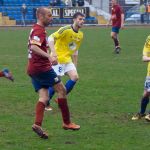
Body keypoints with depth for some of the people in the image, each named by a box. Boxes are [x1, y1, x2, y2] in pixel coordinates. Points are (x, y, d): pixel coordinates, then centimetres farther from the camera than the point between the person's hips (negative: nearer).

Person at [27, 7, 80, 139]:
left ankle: (37, 124, -18)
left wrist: (49, 56, 36)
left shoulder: (36, 29, 19)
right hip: (42, 67, -10)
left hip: (33, 69, 10)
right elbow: (34, 47, -29)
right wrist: (49, 56, -38)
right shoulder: (39, 30, -13)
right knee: (61, 89, 0)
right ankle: (67, 122, 5)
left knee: (44, 97, 1)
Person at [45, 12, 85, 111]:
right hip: (58, 59, -7)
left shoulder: (80, 35, 9)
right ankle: (46, 104, 12)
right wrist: (54, 53, -33)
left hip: (68, 59, 7)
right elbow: (51, 38, -22)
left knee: (75, 77, -8)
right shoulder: (66, 30, -16)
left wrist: (75, 66, 20)